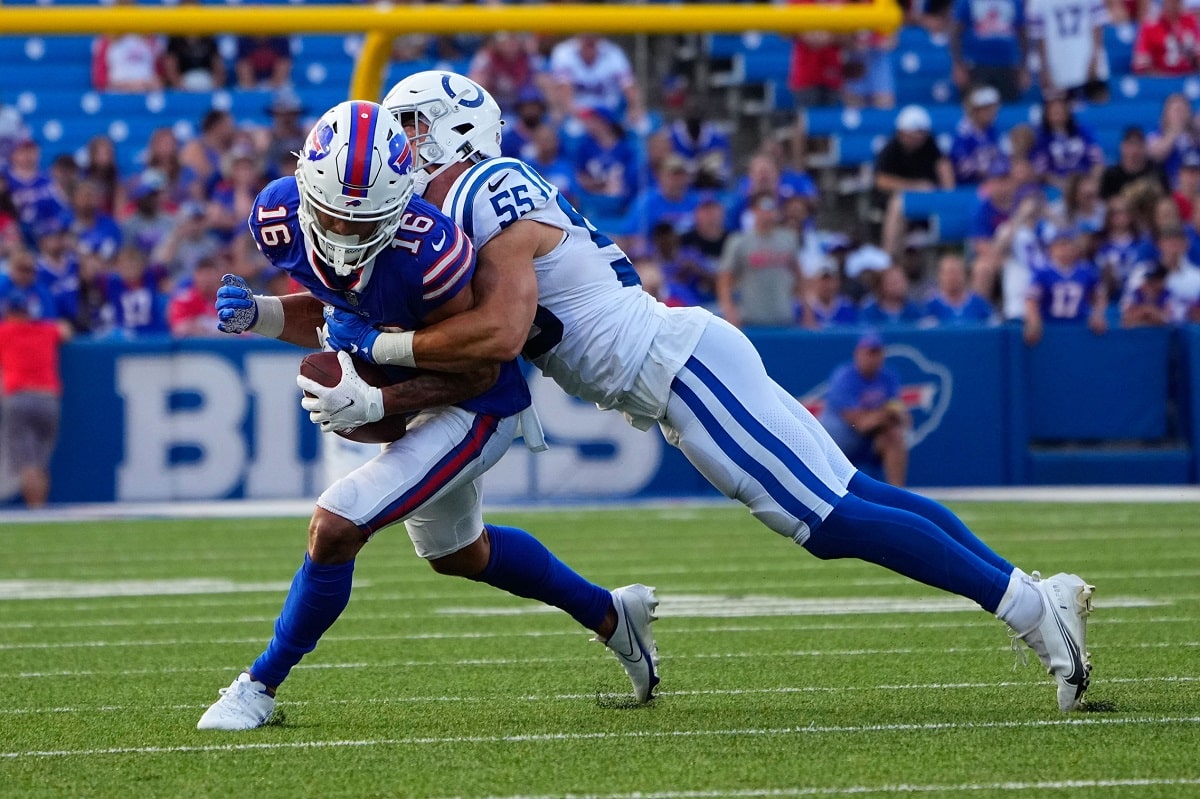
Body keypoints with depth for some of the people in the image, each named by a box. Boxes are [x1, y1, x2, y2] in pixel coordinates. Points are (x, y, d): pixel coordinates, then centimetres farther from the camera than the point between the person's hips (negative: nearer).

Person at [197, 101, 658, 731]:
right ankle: (609, 615, 49)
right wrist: (258, 315, -19)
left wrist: (374, 403, -33)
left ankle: (261, 685, 2)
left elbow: (479, 369, -25)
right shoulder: (279, 216, -20)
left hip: (476, 408, -8)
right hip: (401, 398, 8)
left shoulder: (427, 250, -39)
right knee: (456, 552, 28)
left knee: (335, 526, -19)